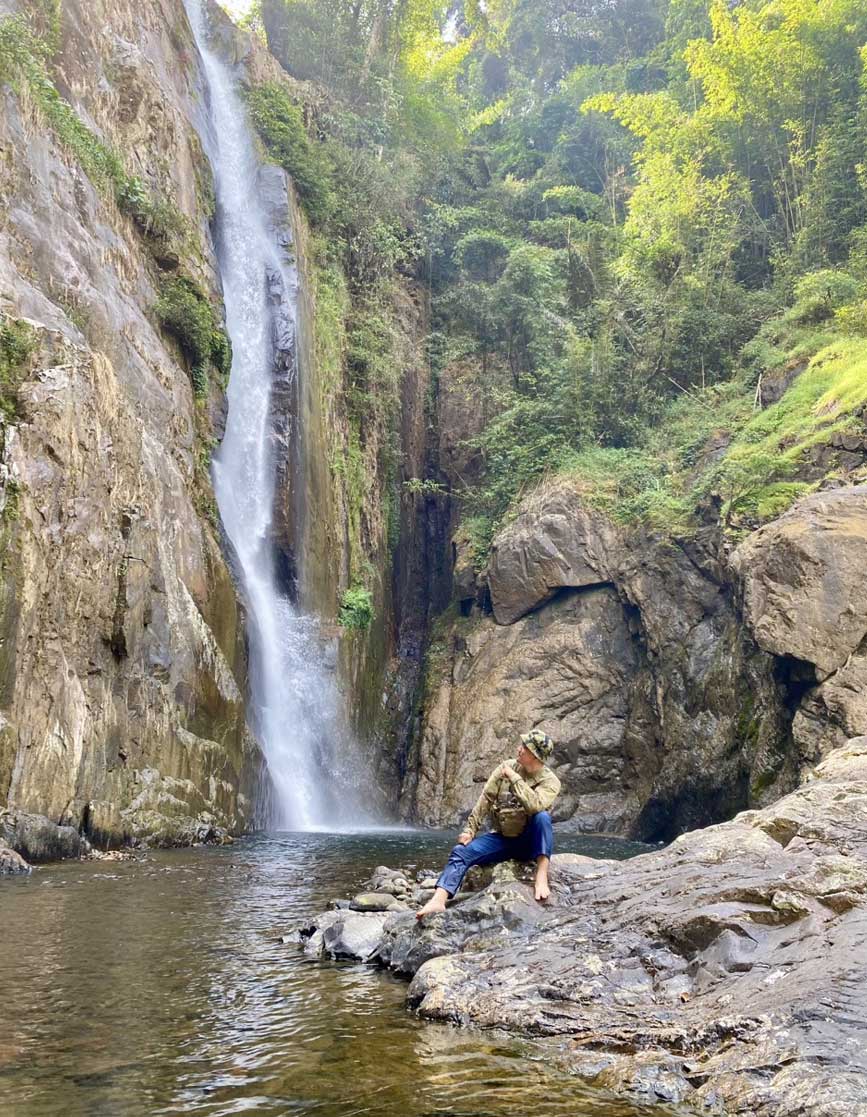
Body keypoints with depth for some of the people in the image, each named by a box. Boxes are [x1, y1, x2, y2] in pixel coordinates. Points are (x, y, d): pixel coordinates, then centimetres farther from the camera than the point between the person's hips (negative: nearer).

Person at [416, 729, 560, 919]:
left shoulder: (550, 781, -13)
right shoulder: (506, 767, -2)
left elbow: (535, 805, -34)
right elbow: (485, 799, -1)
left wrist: (514, 778, -27)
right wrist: (469, 830, -7)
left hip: (529, 842, -3)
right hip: (502, 838, 4)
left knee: (542, 816, -34)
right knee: (460, 852, -17)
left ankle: (541, 877, -32)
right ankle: (438, 900, -32)